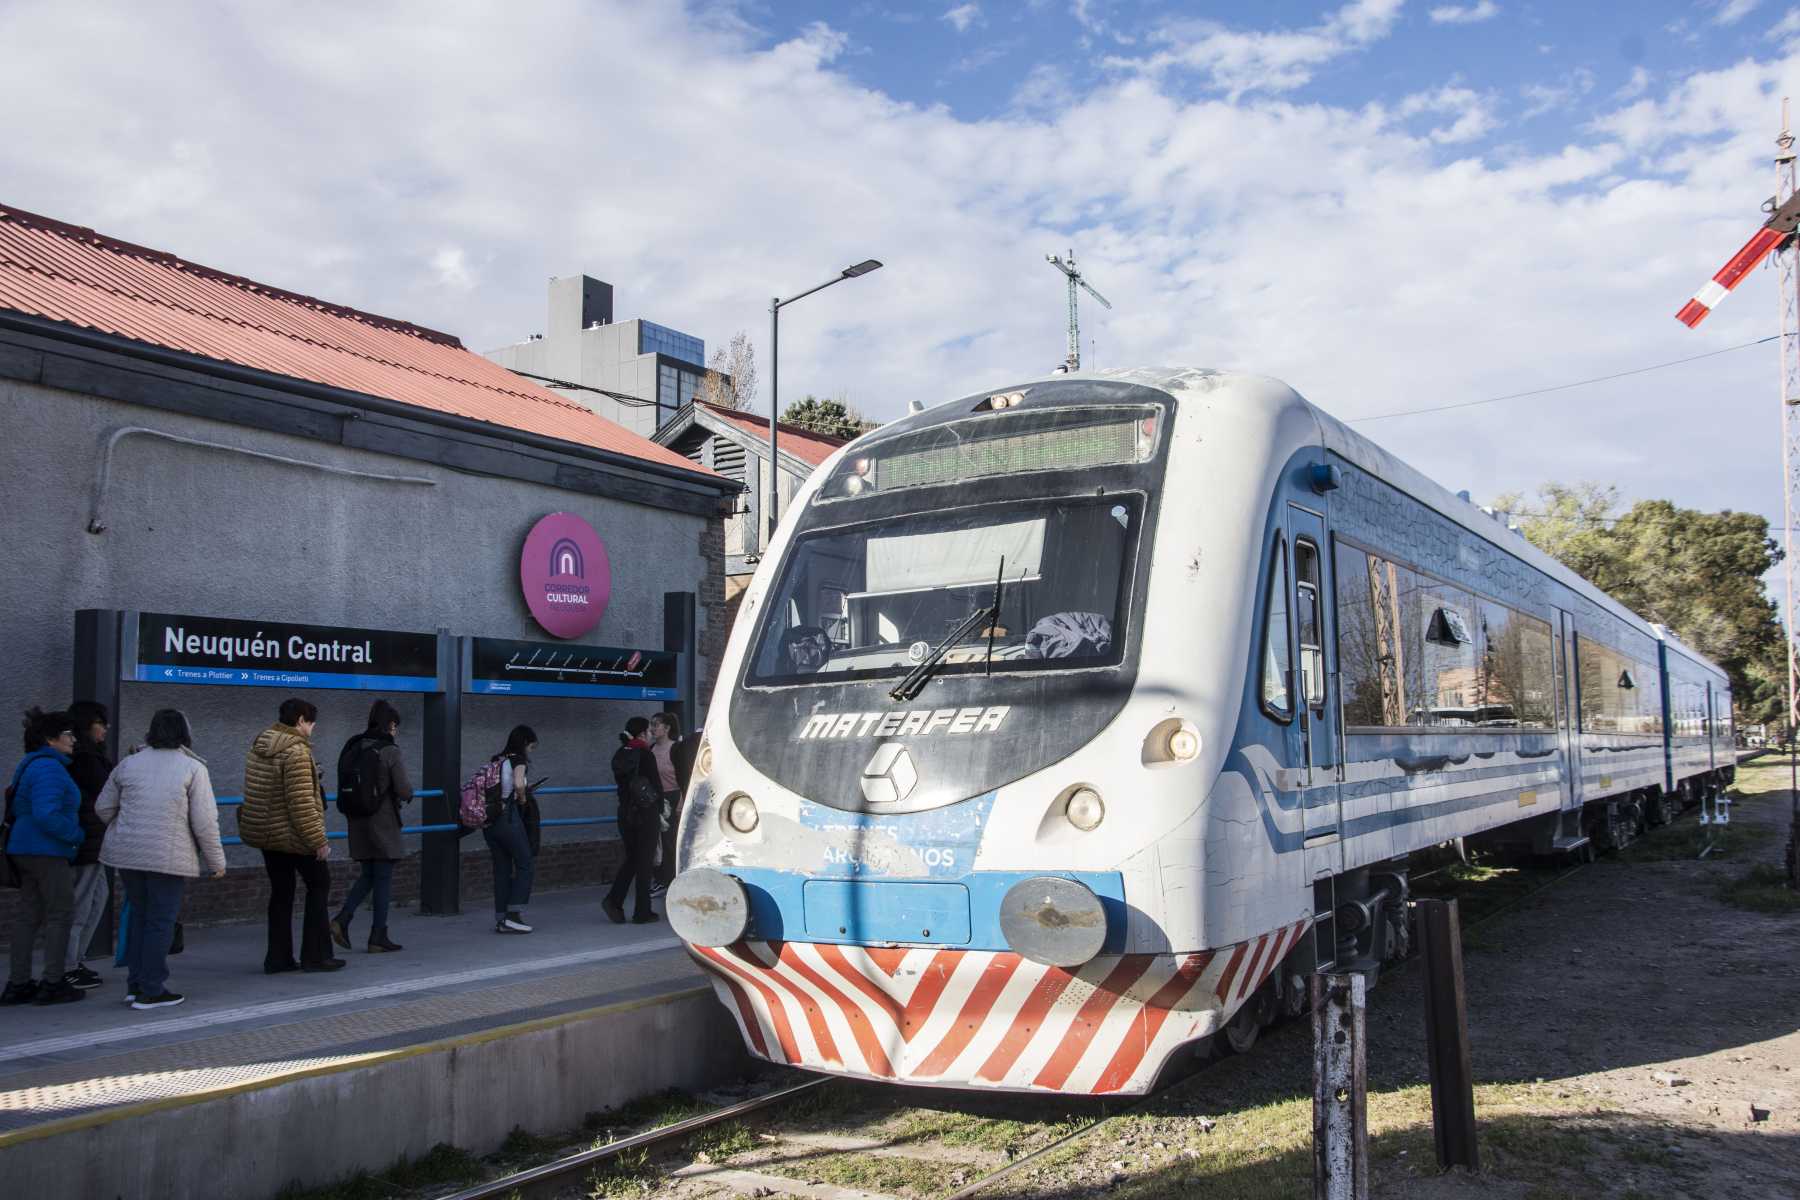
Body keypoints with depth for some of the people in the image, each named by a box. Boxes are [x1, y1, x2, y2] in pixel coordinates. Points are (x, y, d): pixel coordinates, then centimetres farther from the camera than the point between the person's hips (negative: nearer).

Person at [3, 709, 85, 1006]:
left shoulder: (31, 766, 17)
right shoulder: (49, 769, -17)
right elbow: (47, 815, -27)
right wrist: (76, 835, -14)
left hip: (26, 849, 10)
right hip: (47, 851, -10)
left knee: (28, 914, 11)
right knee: (59, 914, -2)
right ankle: (53, 983, 1)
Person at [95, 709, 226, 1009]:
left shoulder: (129, 764, 7)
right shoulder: (193, 768, -6)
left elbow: (103, 807, 11)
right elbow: (205, 821, -9)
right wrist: (217, 861, 0)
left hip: (127, 853, 5)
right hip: (169, 857, -5)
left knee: (139, 914, 18)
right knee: (160, 922, 3)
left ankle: (135, 983, 22)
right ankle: (151, 991, 7)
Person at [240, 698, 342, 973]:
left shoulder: (258, 747, 8)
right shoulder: (296, 752, -21)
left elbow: (256, 794, 16)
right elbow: (302, 803, -24)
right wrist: (318, 840, -19)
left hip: (264, 834, 8)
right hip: (293, 836, -8)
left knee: (281, 893, 14)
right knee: (319, 886, 6)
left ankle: (277, 958, 15)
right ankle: (315, 955, 7)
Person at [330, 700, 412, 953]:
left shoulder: (353, 748, 6)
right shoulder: (390, 752, -13)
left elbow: (344, 785, 10)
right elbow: (404, 791, -14)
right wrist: (407, 794, 7)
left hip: (358, 823, 6)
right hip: (383, 823, -6)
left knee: (368, 875, 18)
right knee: (383, 878, 3)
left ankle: (342, 919, 0)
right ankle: (378, 938, 8)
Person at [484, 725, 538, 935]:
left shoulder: (495, 761, 15)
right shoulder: (518, 760, -6)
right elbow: (519, 784, -25)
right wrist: (523, 799, -5)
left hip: (489, 821, 7)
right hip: (509, 818, -7)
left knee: (501, 868, 11)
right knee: (524, 865, 3)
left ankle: (501, 919, 12)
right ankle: (513, 914, -5)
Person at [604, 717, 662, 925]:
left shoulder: (619, 755, 7)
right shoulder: (646, 755, -12)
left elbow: (621, 782, 11)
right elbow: (656, 785, -11)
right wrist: (660, 811, 1)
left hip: (625, 812, 6)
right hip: (646, 813, -6)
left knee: (631, 859, 17)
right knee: (645, 861, 2)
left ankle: (613, 900, 4)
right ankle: (642, 912, 5)